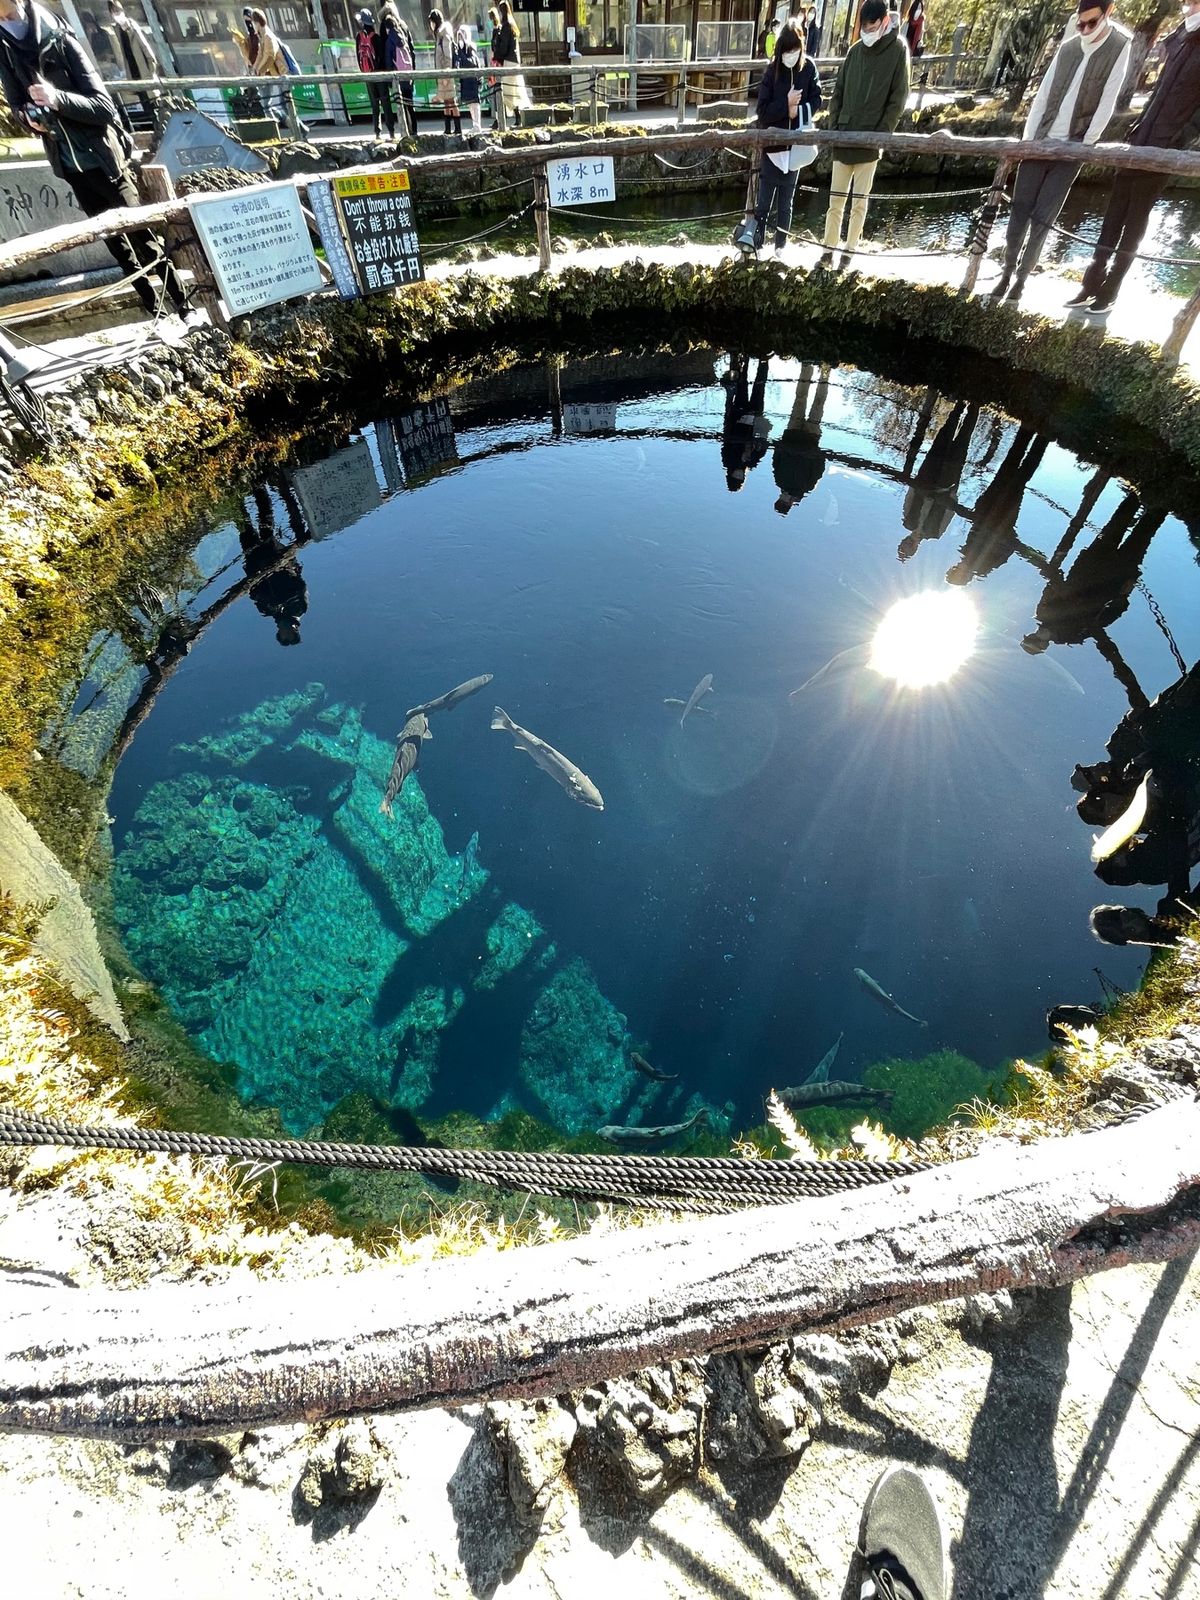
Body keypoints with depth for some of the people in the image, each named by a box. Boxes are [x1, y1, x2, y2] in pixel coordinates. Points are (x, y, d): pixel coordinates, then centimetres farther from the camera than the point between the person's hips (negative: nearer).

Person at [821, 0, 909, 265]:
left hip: (870, 139, -3)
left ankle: (849, 251, 4)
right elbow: (838, 92, 15)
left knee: (859, 202, -1)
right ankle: (829, 249, 8)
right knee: (836, 199, 1)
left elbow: (898, 98, -2)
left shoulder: (898, 49, 1)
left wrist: (881, 133, -12)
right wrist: (833, 128, 2)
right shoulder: (854, 50, 11)